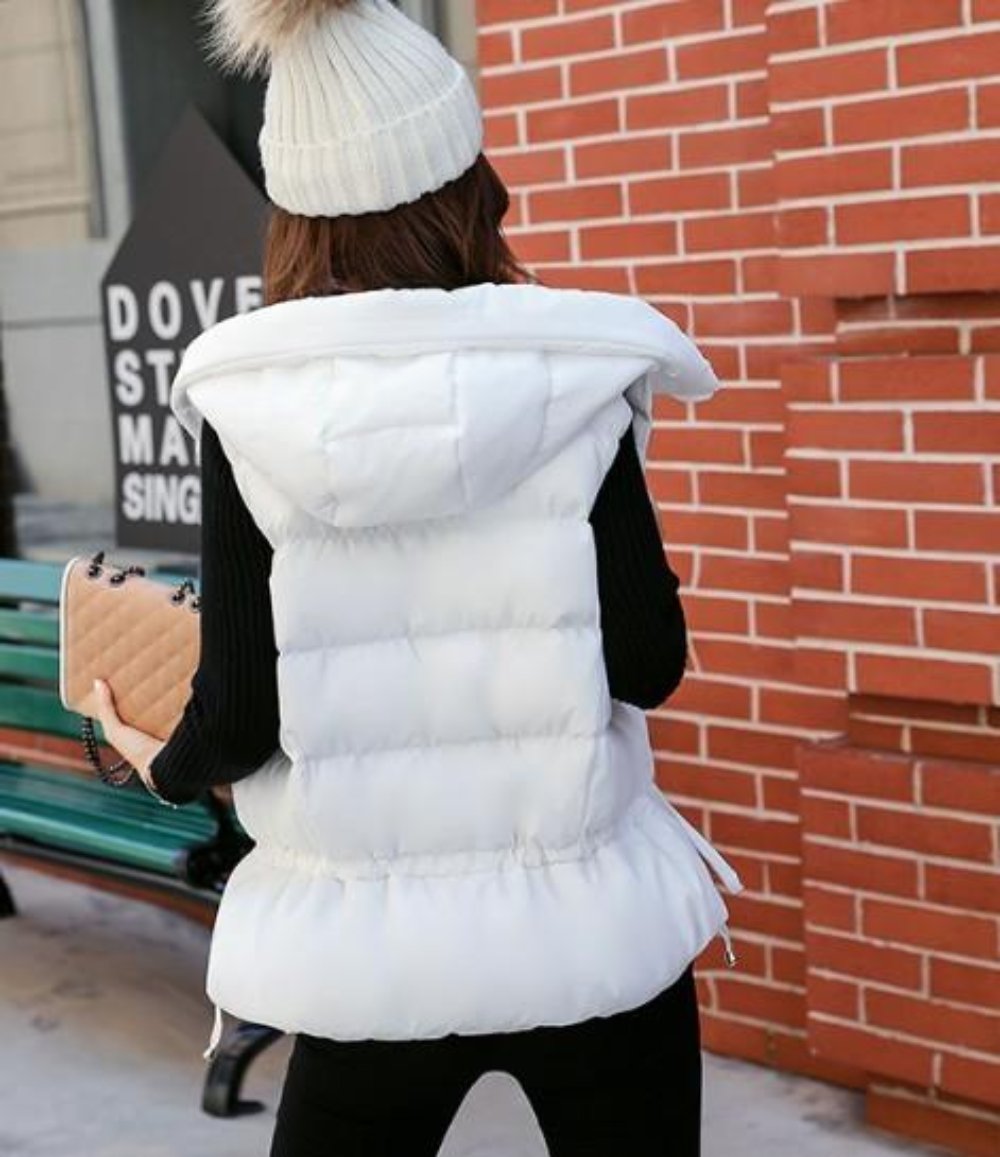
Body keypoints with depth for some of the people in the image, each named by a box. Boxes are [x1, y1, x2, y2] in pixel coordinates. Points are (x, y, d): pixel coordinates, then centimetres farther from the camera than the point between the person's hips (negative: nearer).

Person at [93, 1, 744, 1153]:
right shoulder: (565, 378, -10)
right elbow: (646, 661, -9)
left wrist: (164, 767, 14)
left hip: (369, 943, 1)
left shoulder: (249, 408, -8)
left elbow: (241, 712, -7)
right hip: (584, 923, 0)